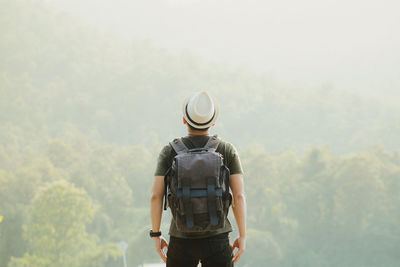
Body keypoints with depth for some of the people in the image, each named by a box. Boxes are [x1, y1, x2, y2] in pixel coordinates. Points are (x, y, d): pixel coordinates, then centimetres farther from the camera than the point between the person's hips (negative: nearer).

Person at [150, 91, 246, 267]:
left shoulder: (169, 151, -1)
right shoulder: (227, 150, 0)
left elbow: (156, 196, -5)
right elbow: (239, 196, -6)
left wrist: (156, 235, 4)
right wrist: (242, 236, 1)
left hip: (181, 241, 1)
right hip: (216, 238, -1)